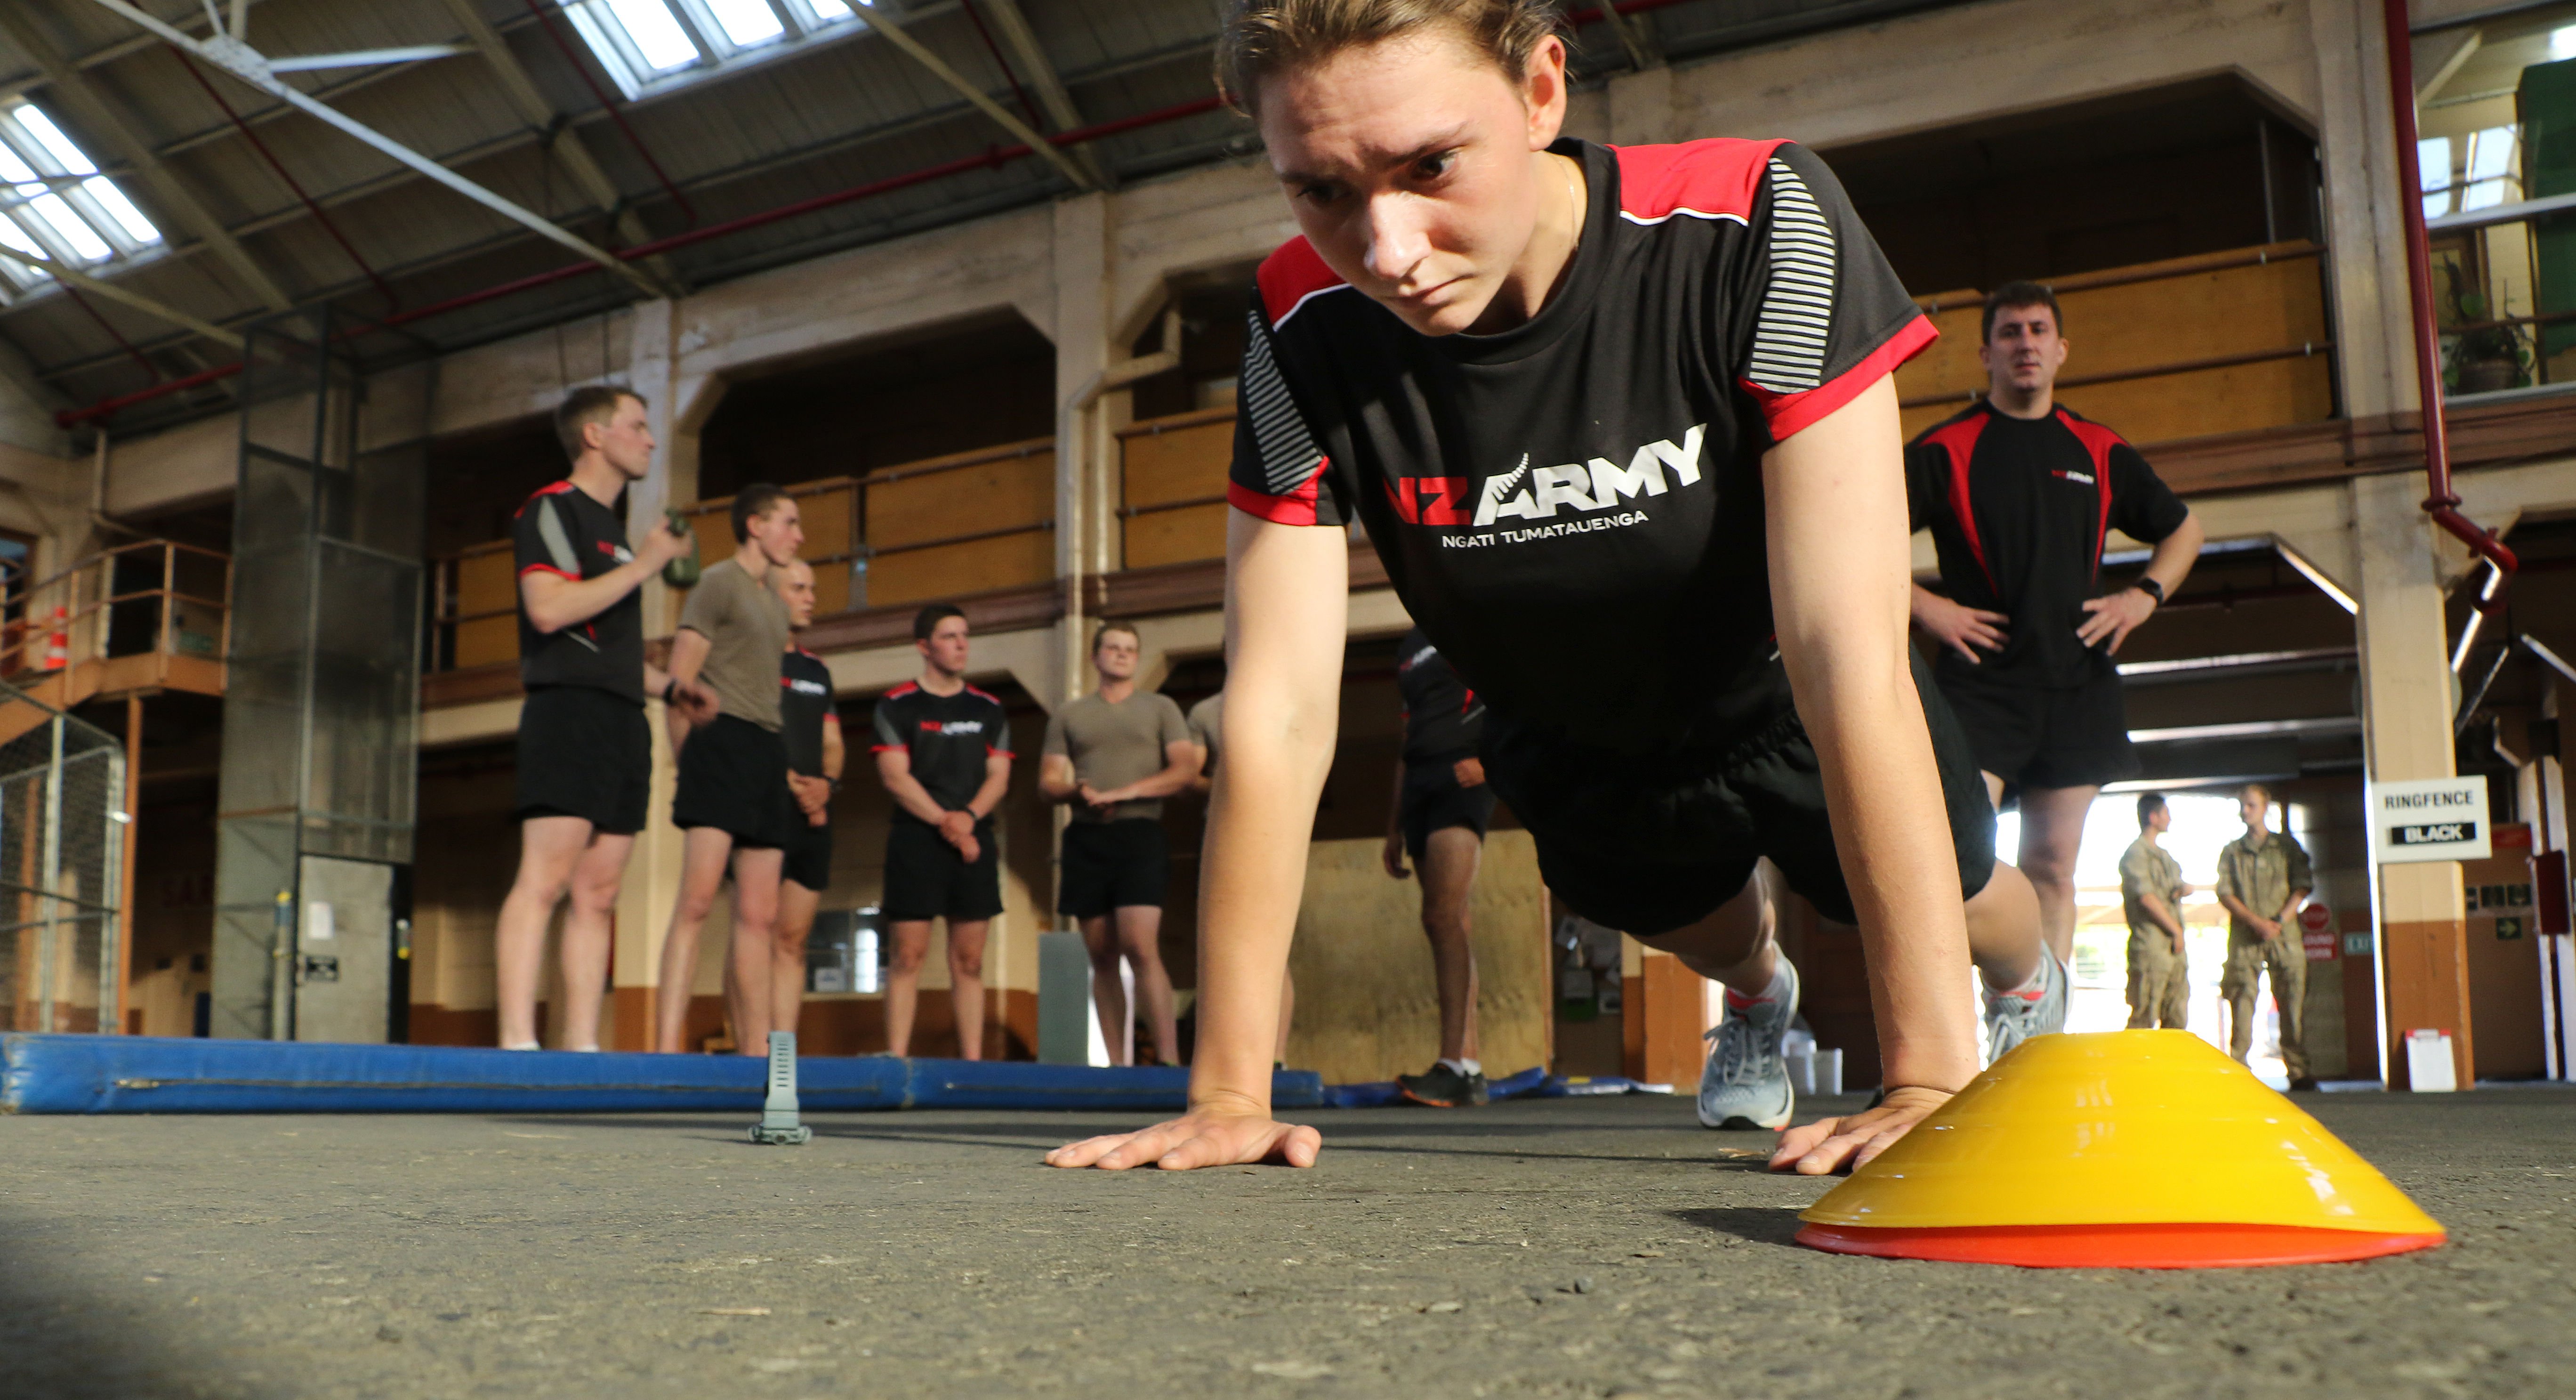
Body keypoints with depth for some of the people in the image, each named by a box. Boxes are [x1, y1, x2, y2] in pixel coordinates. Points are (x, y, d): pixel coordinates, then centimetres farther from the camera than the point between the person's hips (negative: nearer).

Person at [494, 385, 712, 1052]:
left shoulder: (611, 527, 26)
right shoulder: (553, 508, -1)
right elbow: (549, 609, -17)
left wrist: (668, 686, 19)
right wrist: (644, 564, -10)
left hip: (622, 721, 9)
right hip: (569, 710, -9)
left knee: (598, 895, 4)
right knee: (544, 880, -14)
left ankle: (581, 1045, 4)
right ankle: (517, 1042, -18)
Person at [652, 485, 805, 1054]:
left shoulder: (772, 603, 25)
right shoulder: (719, 583, 1)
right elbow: (679, 681, -4)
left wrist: (783, 769, 14)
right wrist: (690, 762, -6)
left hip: (767, 752, 8)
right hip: (723, 741, -8)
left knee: (760, 918, 4)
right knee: (698, 901, -17)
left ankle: (754, 1051, 5)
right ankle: (667, 1045, -21)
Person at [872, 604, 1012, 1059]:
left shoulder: (988, 709, 14)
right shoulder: (897, 706, 2)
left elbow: (999, 776, 8)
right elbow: (895, 776, -5)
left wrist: (968, 816, -10)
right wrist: (944, 823, -13)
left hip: (975, 841, 3)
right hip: (915, 839, -3)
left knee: (969, 960, 3)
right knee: (909, 955, -6)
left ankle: (973, 1061, 4)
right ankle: (897, 1059, -6)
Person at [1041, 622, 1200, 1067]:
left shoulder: (1160, 708, 11)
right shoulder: (1068, 716, 17)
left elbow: (1186, 769, -1)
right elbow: (1048, 782, 12)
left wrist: (1124, 793, -13)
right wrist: (1078, 791, -11)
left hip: (1139, 834, -3)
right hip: (1086, 838, 3)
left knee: (1141, 947, -17)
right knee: (1102, 958, 3)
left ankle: (1169, 1058, -18)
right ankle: (1116, 1064, 5)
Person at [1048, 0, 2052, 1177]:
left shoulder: (1755, 229, -36)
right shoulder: (1306, 329, -28)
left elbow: (1848, 655, -41)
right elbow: (1279, 712, -29)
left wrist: (1932, 1076, -43)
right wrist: (1228, 1091, -31)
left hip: (1779, 704, -2)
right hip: (1573, 751, 2)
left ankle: (2030, 990, 44)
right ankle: (1761, 998, 60)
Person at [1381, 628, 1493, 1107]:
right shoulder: (1409, 645, 24)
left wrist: (1489, 759, -19)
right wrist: (1394, 828, 22)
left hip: (1463, 775, -7)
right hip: (1419, 781, 7)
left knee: (1442, 916, -19)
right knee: (1448, 923, 2)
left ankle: (1454, 1066, -23)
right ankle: (1471, 1071, 2)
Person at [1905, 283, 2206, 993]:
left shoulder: (2101, 453, 15)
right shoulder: (1945, 449, 3)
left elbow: (2184, 528, 27)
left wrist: (2144, 596, 10)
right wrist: (1926, 607, -9)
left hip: (2077, 685, 4)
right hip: (1979, 680, -4)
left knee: (2052, 866, 5)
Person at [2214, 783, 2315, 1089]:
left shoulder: (2286, 844, 12)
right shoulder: (2231, 851, 13)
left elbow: (2302, 887, 5)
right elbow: (2225, 894, 4)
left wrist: (2279, 921, -9)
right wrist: (2256, 922, -11)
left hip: (2284, 935, 0)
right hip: (2245, 938, 0)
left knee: (2294, 1004, -3)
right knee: (2241, 1004, -5)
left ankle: (2297, 1072, 1)